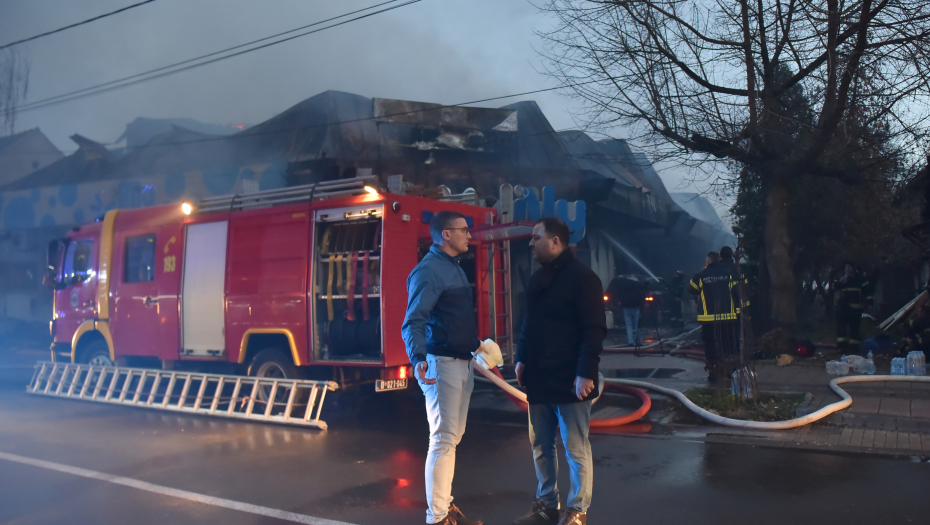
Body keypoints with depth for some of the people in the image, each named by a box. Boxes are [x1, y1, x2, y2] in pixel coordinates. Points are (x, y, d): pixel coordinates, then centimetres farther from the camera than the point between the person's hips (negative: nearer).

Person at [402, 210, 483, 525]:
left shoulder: (454, 267, 15)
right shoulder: (428, 270, -14)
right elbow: (414, 321, -24)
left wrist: (476, 345, 30)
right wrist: (418, 358, -39)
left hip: (462, 362, 10)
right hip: (442, 363, -10)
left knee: (453, 437, 14)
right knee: (443, 439, -6)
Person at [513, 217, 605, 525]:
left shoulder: (581, 277, -10)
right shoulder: (538, 278, 14)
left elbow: (594, 330, -15)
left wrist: (586, 373, -21)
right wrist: (521, 359, 11)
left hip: (569, 381, -8)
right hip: (539, 379, 8)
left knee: (576, 449, 3)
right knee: (541, 446, 14)